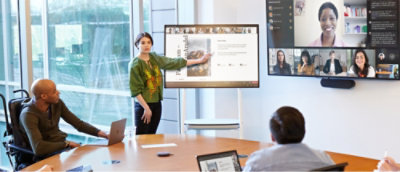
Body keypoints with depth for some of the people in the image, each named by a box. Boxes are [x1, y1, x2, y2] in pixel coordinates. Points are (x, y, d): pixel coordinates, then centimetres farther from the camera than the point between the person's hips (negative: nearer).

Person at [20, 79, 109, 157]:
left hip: (62, 144, 7)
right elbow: (38, 148, -33)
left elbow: (78, 123, 7)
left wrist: (98, 132, -8)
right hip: (47, 154, -7)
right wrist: (67, 144, -24)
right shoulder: (29, 115, -22)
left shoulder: (57, 103, -1)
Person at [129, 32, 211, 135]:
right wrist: (146, 108, -16)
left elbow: (174, 63, 10)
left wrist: (199, 60, 12)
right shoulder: (135, 64, -11)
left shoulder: (154, 58, 7)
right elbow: (135, 90, -13)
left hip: (157, 104, 6)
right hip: (143, 105, -6)